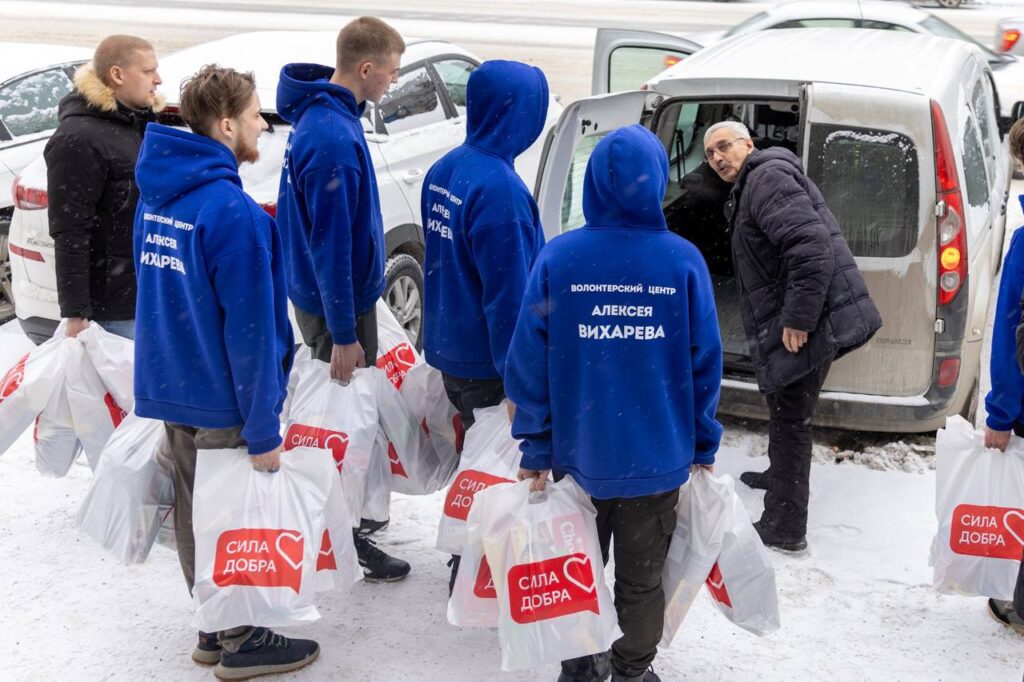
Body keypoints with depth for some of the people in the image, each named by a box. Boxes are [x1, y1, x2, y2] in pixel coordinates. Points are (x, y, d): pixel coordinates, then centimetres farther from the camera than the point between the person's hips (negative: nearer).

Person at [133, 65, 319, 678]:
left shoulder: (157, 194, 5)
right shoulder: (233, 211, -24)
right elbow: (250, 332, -23)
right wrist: (263, 431, -17)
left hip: (171, 388, 8)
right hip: (223, 405, -8)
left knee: (195, 513, 18)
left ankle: (215, 628, 34)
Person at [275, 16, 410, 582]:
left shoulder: (325, 116, 4)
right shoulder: (333, 137, -27)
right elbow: (331, 243, -26)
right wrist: (344, 335, -21)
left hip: (326, 296, 9)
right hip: (336, 304, -9)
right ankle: (342, 542, 16)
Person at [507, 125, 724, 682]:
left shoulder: (557, 258, -11)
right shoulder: (683, 261, -11)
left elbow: (528, 363, -9)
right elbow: (705, 364, -6)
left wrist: (535, 448, 0)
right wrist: (702, 445, 6)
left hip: (577, 452, 1)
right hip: (657, 456, 0)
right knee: (641, 579, 16)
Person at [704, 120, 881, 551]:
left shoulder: (767, 177, -13)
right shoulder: (751, 188, 22)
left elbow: (812, 243, -26)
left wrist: (798, 318, -25)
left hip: (808, 323, -11)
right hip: (793, 321, 11)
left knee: (790, 418, -4)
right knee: (784, 410, 28)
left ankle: (785, 529, 3)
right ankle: (782, 475, 50)